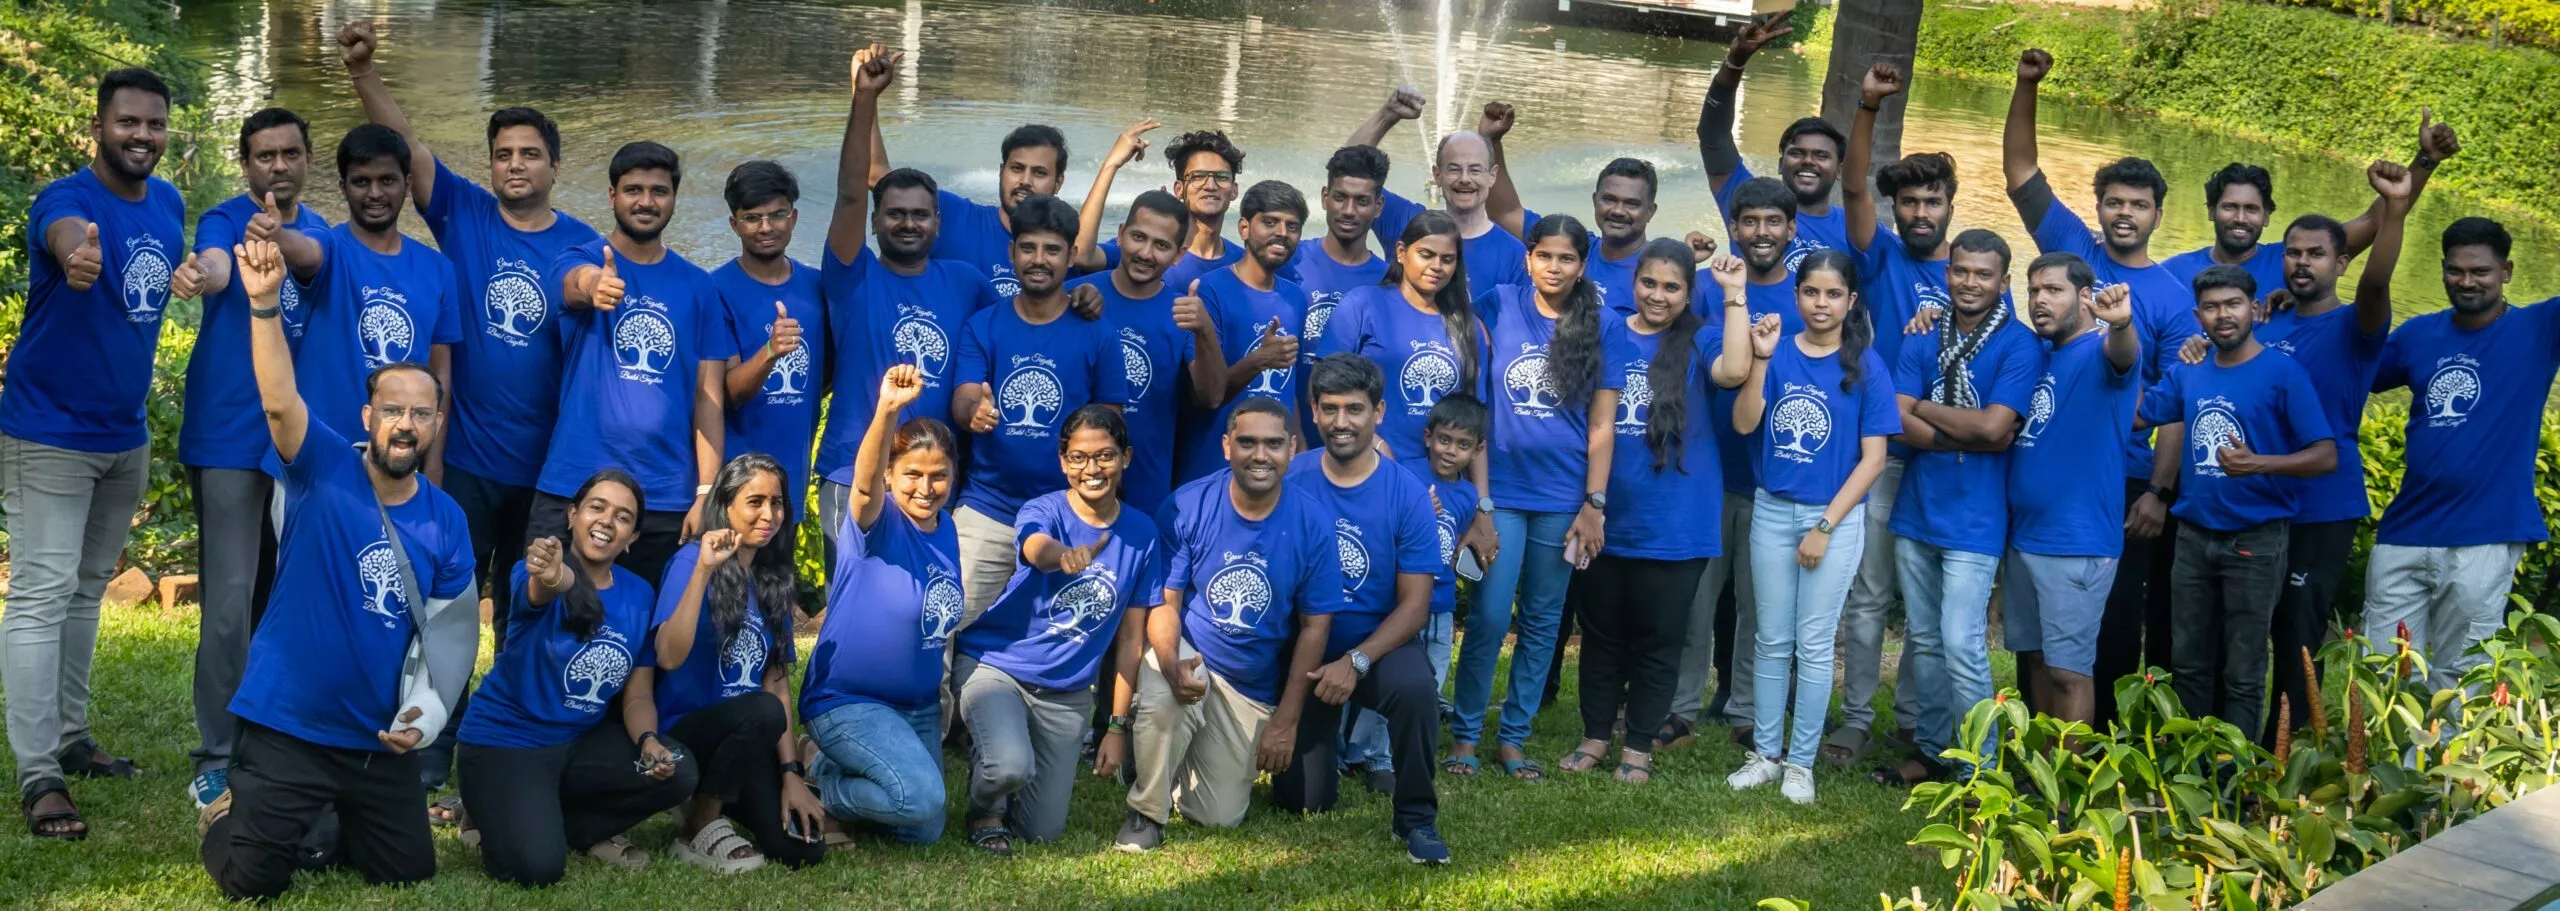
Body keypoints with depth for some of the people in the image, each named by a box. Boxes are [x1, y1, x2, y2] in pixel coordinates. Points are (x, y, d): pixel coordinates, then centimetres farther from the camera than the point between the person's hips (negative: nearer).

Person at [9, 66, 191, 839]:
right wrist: (76, 256, -68)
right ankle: (37, 775, -8)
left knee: (87, 589, 16)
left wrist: (191, 277, -1)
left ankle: (70, 738, 28)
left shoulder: (169, 203, 3)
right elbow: (68, 235, -47)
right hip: (50, 434, -7)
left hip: (125, 434, 7)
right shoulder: (64, 199, -20)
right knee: (41, 595, -8)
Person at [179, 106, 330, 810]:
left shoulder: (318, 232, 10)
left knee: (279, 599, 13)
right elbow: (214, 269, -28)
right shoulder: (225, 220, -4)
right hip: (230, 438, -5)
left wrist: (282, 243, -39)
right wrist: (203, 274, -54)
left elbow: (321, 259, -15)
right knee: (230, 604, -8)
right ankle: (217, 757, -1)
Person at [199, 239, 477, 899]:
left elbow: (450, 628, 5)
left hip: (381, 738, 4)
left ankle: (328, 822, 40)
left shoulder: (446, 521, 0)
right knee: (252, 881, -5)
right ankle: (226, 818, 30)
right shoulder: (323, 471, -11)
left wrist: (428, 712, -8)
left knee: (409, 872, 11)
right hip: (287, 725, -4)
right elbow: (280, 402, -29)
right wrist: (265, 304, -43)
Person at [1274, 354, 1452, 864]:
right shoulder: (1288, 480, -9)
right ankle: (1327, 736, 36)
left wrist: (1357, 662, -22)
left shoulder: (1407, 494, -10)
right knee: (1302, 802, 0)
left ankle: (1416, 816, -13)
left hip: (1380, 645, -1)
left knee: (1415, 687, -36)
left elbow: (1414, 604, -10)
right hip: (1304, 650, 1)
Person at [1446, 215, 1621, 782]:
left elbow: (1601, 426, 3)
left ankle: (1514, 736, 17)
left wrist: (1594, 505, -1)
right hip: (1500, 491, -1)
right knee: (1490, 617, -6)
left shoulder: (1602, 329, 3)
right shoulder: (1497, 308, 1)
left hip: (1564, 497, 2)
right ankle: (1465, 733, 6)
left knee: (1543, 622, 7)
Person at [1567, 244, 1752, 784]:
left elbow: (1734, 371, -24)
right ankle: (1595, 735, 25)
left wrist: (1735, 296, -19)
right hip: (1605, 519, 2)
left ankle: (1638, 746, 18)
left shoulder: (1700, 342, -1)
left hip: (1673, 525, -2)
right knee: (1601, 634, 12)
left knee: (1657, 639, 7)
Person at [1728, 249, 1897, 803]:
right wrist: (1761, 360, -22)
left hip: (1835, 515, -2)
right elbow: (1744, 422, -10)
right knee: (1772, 639, 9)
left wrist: (1825, 526, -10)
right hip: (1773, 511, 2)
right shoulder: (1778, 350, 0)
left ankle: (1800, 762, 11)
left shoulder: (1866, 366, -5)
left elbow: (1873, 458, -6)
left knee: (1814, 644, 3)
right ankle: (1766, 752, 18)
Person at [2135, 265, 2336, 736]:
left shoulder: (2282, 373, -9)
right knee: (2188, 665, 13)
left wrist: (2258, 463, -28)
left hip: (2254, 540, -5)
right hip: (2194, 536, 6)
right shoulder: (2188, 375, 8)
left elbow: (2326, 455, -12)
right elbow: (2134, 415, 14)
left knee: (2242, 674, 1)